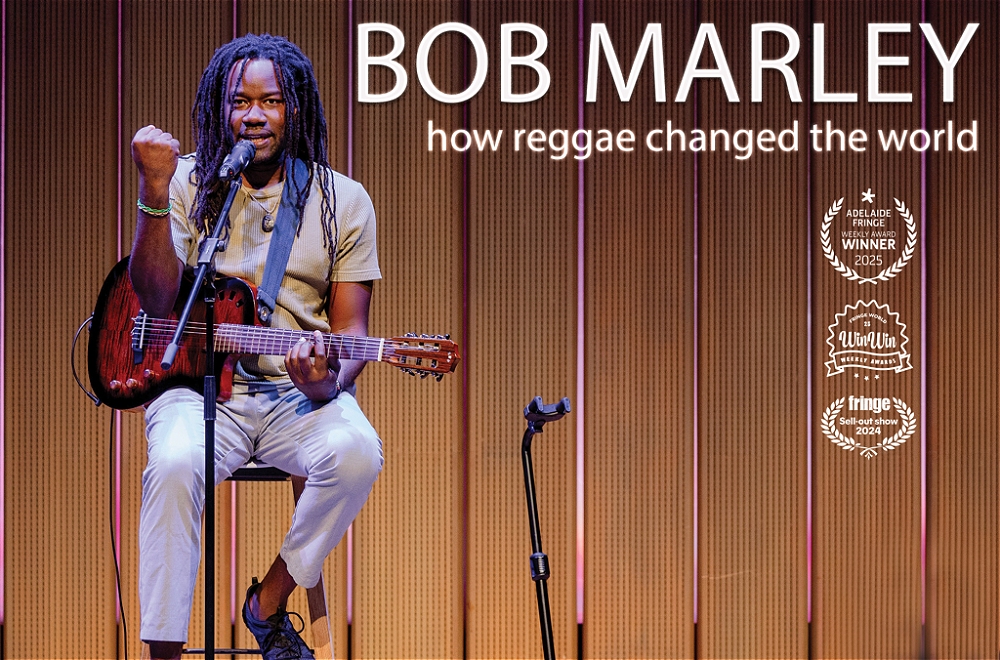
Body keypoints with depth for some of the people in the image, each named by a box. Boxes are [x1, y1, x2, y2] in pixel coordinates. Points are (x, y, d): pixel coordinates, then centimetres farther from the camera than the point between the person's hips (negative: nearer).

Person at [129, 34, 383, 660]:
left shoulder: (343, 200, 5)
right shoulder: (188, 183, 3)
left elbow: (350, 324, 3)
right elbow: (156, 299, -8)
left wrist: (330, 382, -20)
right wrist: (154, 192, -20)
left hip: (301, 392, 1)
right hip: (199, 383, -1)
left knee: (357, 451, -31)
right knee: (174, 464, -34)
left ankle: (269, 603, -7)